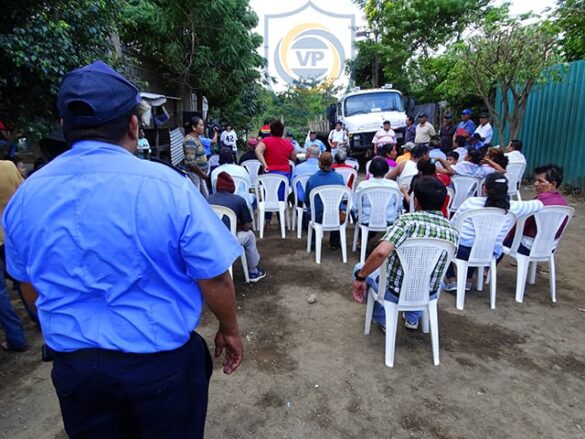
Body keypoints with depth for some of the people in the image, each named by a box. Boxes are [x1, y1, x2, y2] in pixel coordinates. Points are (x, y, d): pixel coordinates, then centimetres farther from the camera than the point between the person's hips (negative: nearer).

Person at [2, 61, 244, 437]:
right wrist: (230, 330, 1)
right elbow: (215, 280, -17)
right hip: (161, 361, -3)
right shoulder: (166, 184, -21)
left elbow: (31, 284, 10)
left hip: (72, 363, 4)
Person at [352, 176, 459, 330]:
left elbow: (381, 252, -36)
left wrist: (360, 277, -21)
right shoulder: (452, 231, -7)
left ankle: (383, 320, 26)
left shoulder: (408, 220, -23)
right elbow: (440, 267, 7)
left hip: (395, 293, -5)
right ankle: (413, 318, 37)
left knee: (360, 268, 22)